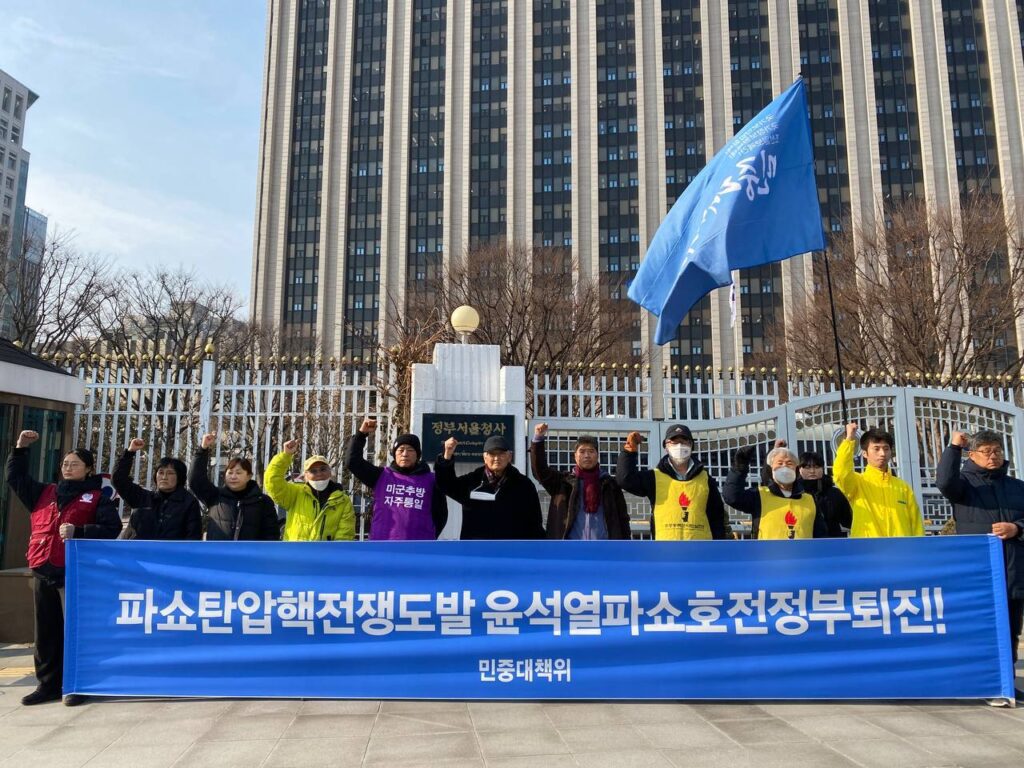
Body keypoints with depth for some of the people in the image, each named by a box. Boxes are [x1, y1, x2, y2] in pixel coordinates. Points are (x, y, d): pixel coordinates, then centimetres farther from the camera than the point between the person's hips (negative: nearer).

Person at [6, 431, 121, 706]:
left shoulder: (97, 497, 1)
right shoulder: (45, 492, 18)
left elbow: (112, 528, -9)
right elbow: (15, 478, 23)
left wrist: (78, 532, -19)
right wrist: (20, 448, 12)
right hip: (43, 574, 6)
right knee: (46, 631, 12)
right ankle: (48, 684, 22)